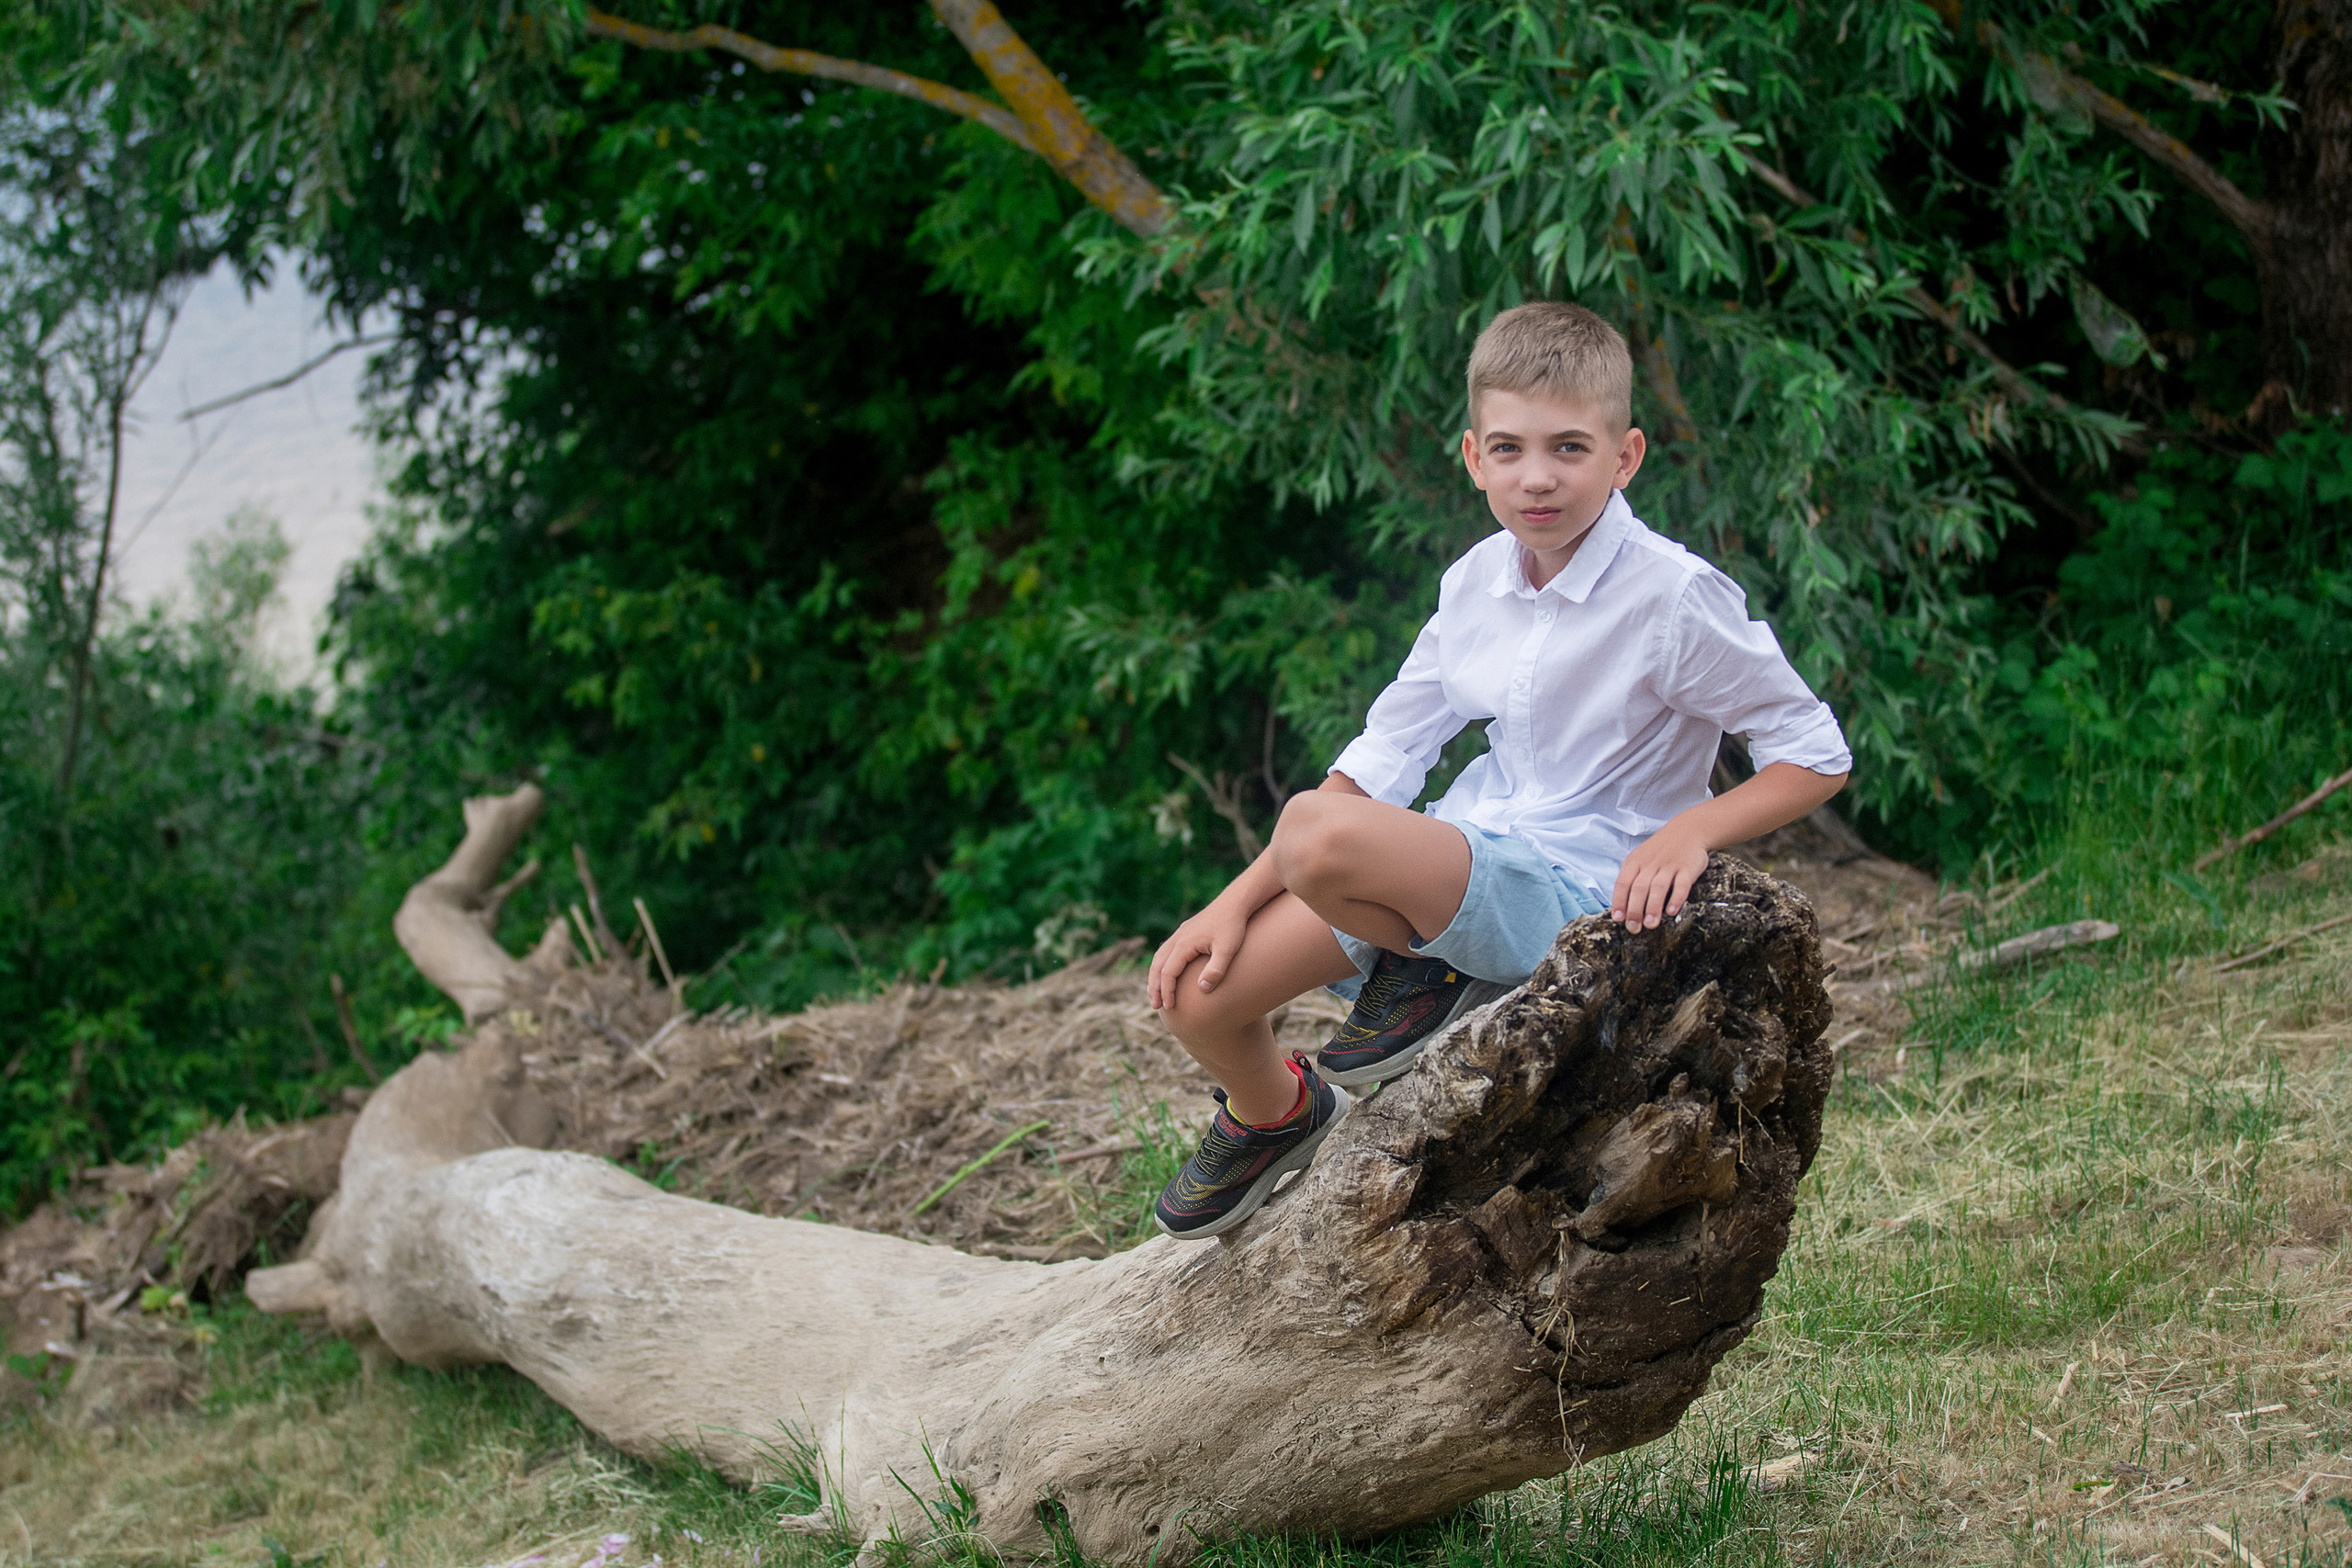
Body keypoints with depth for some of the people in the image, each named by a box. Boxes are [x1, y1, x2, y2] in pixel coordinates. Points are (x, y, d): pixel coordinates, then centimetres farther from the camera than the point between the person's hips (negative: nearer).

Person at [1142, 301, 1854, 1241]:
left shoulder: (1675, 598, -15)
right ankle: (1273, 1117, 31)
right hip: (1466, 855, 7)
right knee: (1197, 991, -2)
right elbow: (1383, 756, 8)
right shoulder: (1478, 580, 4)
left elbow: (1817, 757, -8)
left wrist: (1690, 830, -25)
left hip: (1576, 893, -7)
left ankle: (1426, 975, -2)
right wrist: (1235, 904, 3)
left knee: (1317, 834, -33)